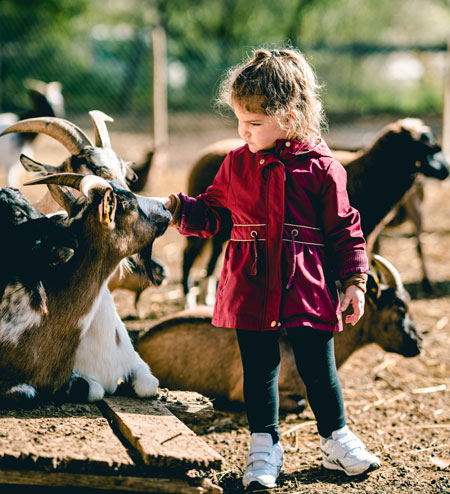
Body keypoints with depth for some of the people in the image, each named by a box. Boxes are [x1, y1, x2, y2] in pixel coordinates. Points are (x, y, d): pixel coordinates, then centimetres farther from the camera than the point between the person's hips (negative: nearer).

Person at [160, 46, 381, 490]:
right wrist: (176, 207, -1)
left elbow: (344, 229, 0)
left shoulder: (320, 167, -5)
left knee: (318, 367, 7)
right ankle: (264, 448, 21)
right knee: (258, 368, 8)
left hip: (306, 287, -2)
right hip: (251, 288, 2)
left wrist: (354, 281, -3)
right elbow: (212, 213, 15)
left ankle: (336, 440, 27)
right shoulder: (236, 164, 5)